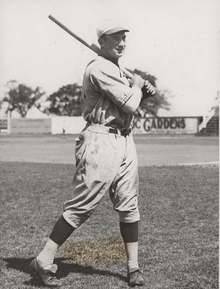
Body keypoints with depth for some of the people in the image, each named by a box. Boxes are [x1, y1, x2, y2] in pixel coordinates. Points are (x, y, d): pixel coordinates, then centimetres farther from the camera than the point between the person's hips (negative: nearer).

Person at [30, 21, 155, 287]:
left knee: (129, 205, 8)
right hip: (101, 141, -10)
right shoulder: (99, 68, -12)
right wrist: (136, 85, 1)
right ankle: (43, 261, -1)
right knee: (81, 206, -8)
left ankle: (133, 267, 14)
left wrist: (141, 87, 9)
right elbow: (129, 105, -18)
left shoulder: (117, 70, 20)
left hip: (124, 140, 10)